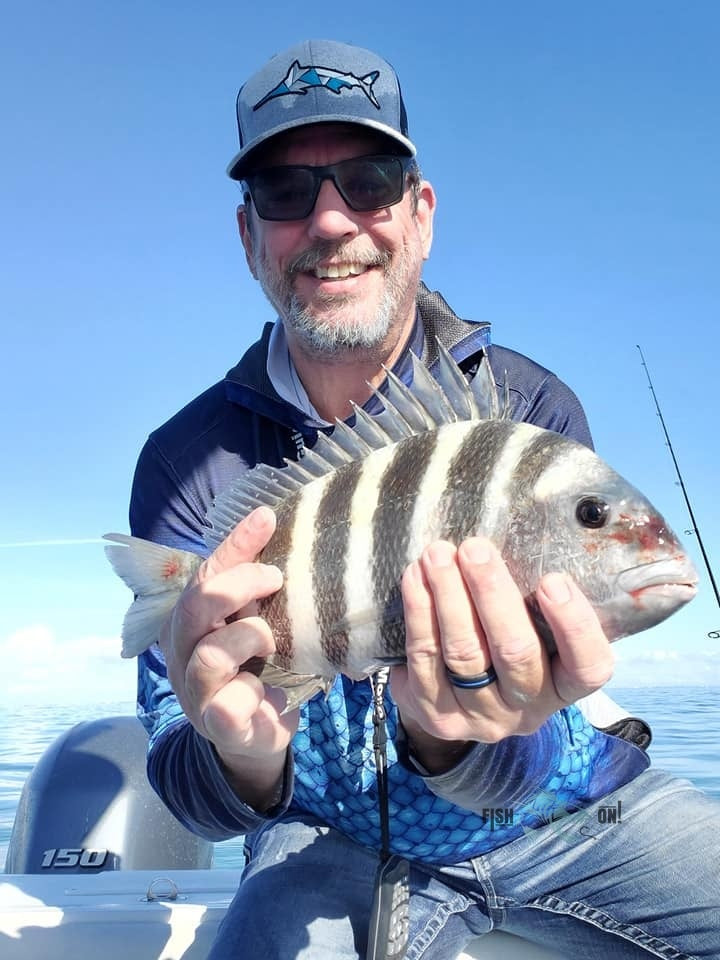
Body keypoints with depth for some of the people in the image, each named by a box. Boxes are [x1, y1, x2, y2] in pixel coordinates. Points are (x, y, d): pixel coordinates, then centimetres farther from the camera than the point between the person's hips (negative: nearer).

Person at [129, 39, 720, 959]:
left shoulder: (529, 410, -15)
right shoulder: (189, 461, -14)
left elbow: (525, 771, -18)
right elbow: (190, 787, -15)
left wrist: (454, 740, -41)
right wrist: (243, 761, -38)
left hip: (566, 808, 2)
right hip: (340, 841, 0)